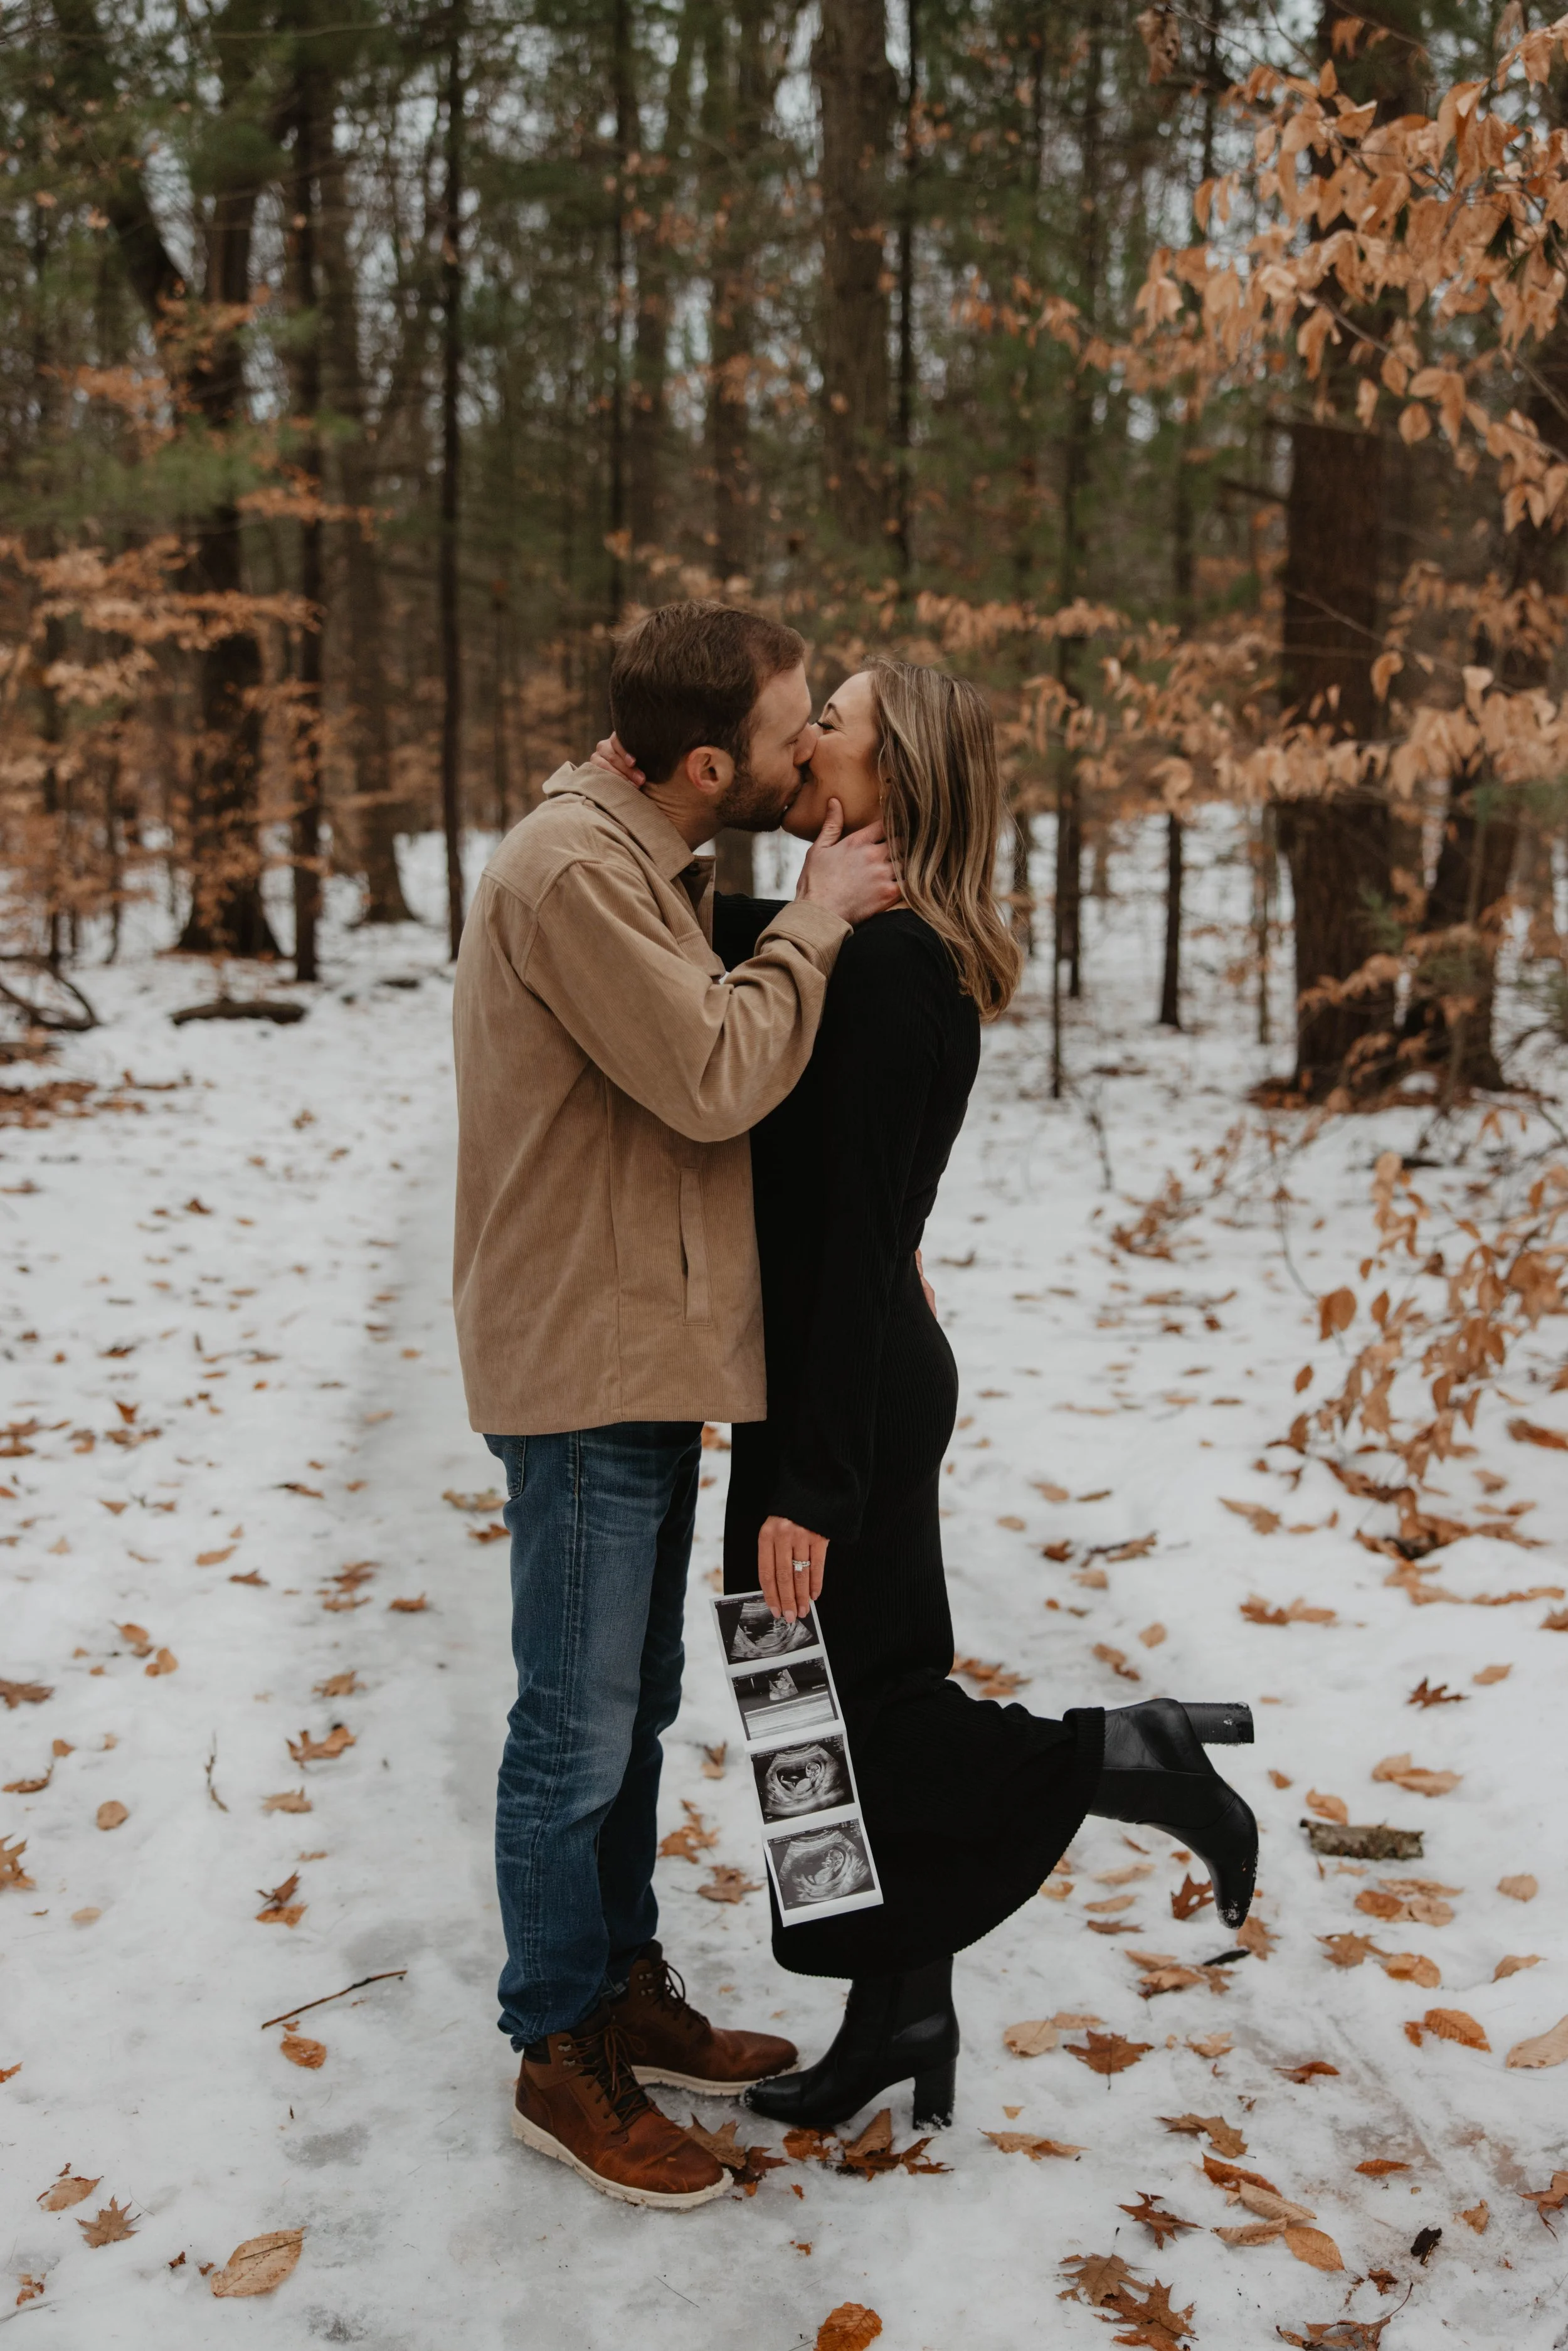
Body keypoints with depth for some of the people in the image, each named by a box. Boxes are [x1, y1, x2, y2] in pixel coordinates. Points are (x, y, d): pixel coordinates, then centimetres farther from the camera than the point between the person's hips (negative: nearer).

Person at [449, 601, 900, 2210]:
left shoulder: (649, 867, 13)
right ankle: (560, 2060, 19)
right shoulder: (570, 869, -19)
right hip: (582, 1365, -10)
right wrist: (812, 925, -12)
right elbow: (711, 1082, -22)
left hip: (648, 1353, 10)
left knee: (634, 1709, 20)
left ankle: (628, 1992, 35)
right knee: (577, 1731, 2)